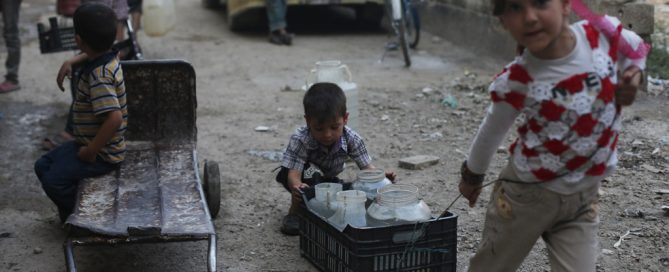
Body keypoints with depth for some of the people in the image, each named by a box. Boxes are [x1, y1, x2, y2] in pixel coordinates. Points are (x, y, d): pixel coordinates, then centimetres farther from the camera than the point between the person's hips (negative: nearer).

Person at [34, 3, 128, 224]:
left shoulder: (99, 76, -28)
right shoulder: (108, 60, 1)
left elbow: (114, 118, -35)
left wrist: (90, 152, -26)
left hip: (102, 154, -10)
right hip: (88, 142, 10)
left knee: (53, 180, -12)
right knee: (43, 166, 14)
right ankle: (71, 211, 24)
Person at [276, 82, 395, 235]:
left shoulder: (351, 139, -27)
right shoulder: (300, 140, -37)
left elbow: (366, 167, -23)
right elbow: (294, 174, -43)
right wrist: (297, 187, -67)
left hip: (328, 178, 4)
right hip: (304, 180, -4)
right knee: (311, 172, -36)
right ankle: (294, 213, -16)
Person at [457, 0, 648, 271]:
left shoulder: (604, 34, -15)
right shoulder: (516, 83, -21)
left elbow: (635, 46, 11)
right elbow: (491, 131, -1)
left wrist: (633, 74, -9)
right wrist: (472, 175, 15)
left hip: (583, 197, 2)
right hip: (526, 193, -1)